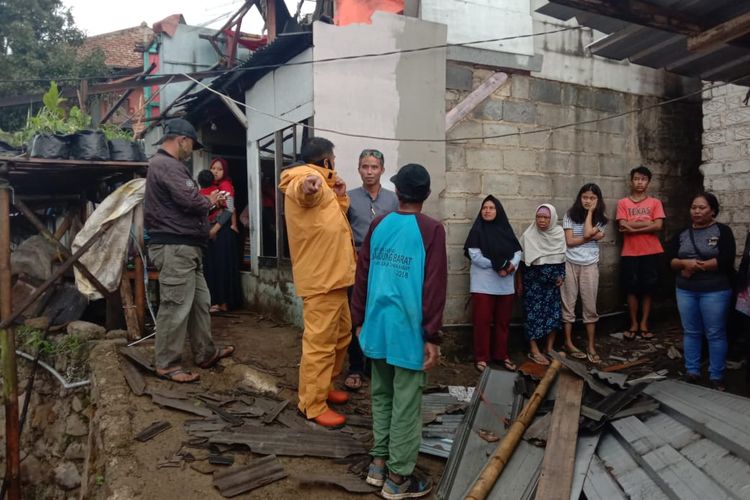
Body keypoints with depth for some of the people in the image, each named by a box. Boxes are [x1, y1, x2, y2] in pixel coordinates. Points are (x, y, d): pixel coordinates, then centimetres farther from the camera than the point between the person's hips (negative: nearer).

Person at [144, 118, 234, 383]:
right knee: (176, 306, -5)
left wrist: (204, 202, 5)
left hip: (184, 246, 11)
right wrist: (209, 201, -3)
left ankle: (206, 353, 26)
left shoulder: (165, 164, 22)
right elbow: (190, 200, -23)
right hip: (175, 247, -11)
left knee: (199, 301, 16)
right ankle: (167, 364, 5)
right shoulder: (167, 165, -14)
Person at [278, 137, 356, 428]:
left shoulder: (319, 185, 21)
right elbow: (306, 191, -38)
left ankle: (324, 387, 34)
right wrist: (308, 185, -61)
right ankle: (313, 405, 4)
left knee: (341, 334, 20)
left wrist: (339, 198, 15)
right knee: (320, 342, -6)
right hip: (320, 277, -11)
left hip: (333, 275, 11)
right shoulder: (306, 179, -11)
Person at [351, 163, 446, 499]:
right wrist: (432, 336, -9)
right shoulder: (431, 229, -9)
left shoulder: (378, 224, 5)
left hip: (377, 325, 5)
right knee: (405, 403, 5)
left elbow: (362, 275, 8)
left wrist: (359, 320, 16)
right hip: (407, 329, -5)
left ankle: (379, 462, 29)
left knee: (382, 395, 19)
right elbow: (434, 286, -13)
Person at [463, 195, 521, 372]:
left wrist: (512, 265, -16)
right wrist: (498, 266, -16)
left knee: (503, 321, 11)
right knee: (482, 321, -1)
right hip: (483, 284, -4)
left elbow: (517, 251, 5)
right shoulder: (477, 230, -3)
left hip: (505, 284, 4)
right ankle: (481, 357, 8)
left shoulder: (506, 230, 9)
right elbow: (475, 256, -13)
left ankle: (502, 355, 24)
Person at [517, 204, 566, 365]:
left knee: (554, 311, 3)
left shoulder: (559, 233, 1)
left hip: (553, 280, 3)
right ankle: (534, 351, 4)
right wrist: (520, 281, -1)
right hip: (533, 279, -3)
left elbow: (563, 256, 10)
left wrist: (562, 276, 1)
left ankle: (549, 348, 17)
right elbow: (523, 260, -2)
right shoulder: (528, 235, -6)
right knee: (533, 312, -3)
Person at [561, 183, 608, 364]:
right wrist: (592, 236, -8)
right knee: (568, 304, 5)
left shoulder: (601, 219, 4)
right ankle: (569, 343, 15)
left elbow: (587, 233, -15)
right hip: (570, 264, -1)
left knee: (590, 306, 4)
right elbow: (569, 241, -8)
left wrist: (590, 211, -6)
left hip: (590, 265, 1)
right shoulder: (570, 215, 0)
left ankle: (591, 346, 12)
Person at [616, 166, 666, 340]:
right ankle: (633, 324, 15)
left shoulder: (655, 203, 6)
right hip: (629, 253, -1)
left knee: (647, 289, 7)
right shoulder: (623, 203, 4)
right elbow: (623, 226, -9)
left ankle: (644, 324, 16)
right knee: (631, 289, 4)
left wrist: (634, 228, -13)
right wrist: (648, 222, -9)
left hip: (650, 252, 1)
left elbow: (658, 226, -8)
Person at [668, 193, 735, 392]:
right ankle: (692, 372, 20)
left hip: (715, 291, -4)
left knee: (715, 334, 2)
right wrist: (685, 263, -17)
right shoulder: (682, 234, 9)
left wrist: (696, 267, -15)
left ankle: (717, 376, 12)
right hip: (685, 291, 4)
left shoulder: (722, 231, -3)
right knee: (691, 332, 10)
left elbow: (726, 260, -16)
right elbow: (671, 261, 3)